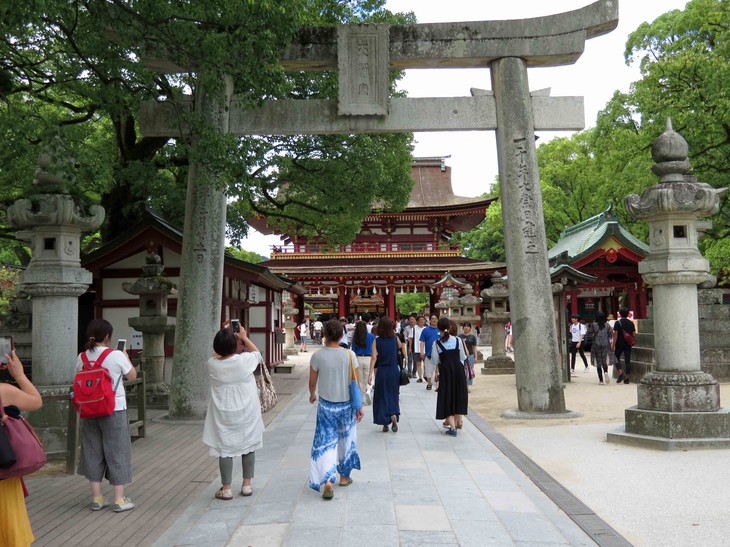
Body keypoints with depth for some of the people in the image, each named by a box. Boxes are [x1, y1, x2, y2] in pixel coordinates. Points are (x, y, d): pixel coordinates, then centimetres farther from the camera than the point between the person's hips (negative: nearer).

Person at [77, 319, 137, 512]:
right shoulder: (117, 356, -13)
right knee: (116, 452, 5)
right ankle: (119, 500, 9)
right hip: (114, 410, -4)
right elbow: (132, 376, 0)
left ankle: (97, 498, 19)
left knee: (93, 452, 13)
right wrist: (126, 357, 13)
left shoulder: (82, 357, -1)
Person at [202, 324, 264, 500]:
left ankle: (226, 489, 12)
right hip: (246, 411, 0)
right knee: (248, 446, 14)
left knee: (225, 449, 7)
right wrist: (244, 337, 16)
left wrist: (223, 335, 14)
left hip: (223, 413, 0)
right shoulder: (244, 360, -14)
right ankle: (247, 485, 22)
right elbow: (257, 353, 8)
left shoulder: (212, 364, -10)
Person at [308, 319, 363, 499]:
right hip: (346, 405, 1)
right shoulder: (349, 355, -11)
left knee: (326, 442, 3)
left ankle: (327, 482, -10)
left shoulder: (317, 356, -10)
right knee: (346, 440, 19)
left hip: (326, 405, -1)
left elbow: (312, 382, 0)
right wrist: (359, 406, 2)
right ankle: (344, 476, 33)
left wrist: (312, 395, 21)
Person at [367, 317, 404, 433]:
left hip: (381, 371, -1)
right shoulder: (395, 338, -2)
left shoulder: (376, 341, -7)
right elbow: (401, 347, 20)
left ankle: (385, 424, 11)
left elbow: (374, 357, -14)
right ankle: (394, 415, -10)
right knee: (393, 395, 15)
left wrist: (370, 373, -16)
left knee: (381, 396, 10)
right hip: (394, 370, 2)